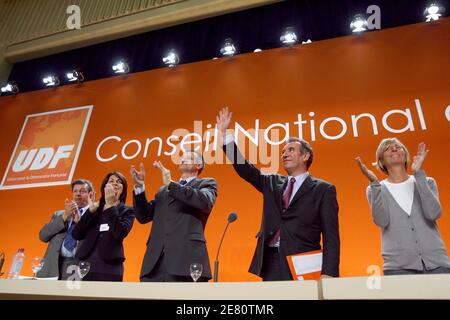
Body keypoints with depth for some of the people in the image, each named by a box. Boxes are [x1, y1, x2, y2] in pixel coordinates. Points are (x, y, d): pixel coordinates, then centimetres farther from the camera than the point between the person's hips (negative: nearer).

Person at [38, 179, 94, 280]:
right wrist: (64, 216, -4)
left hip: (80, 267, -4)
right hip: (53, 268, 4)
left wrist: (79, 220, -12)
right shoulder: (59, 214, 22)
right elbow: (43, 235, 8)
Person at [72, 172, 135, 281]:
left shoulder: (127, 211, 6)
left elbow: (120, 233, -14)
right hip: (85, 266, 3)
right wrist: (91, 211, -5)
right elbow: (76, 235, 5)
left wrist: (111, 205, -13)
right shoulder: (95, 208, 14)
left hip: (109, 269, -3)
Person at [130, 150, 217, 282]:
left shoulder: (206, 183, 12)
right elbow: (144, 216, 19)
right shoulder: (163, 190, 26)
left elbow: (204, 201, -11)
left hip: (186, 258, -4)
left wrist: (171, 183, -10)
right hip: (156, 262, 5)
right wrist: (139, 186, 7)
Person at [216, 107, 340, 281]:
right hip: (271, 263, 4)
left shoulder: (323, 190, 2)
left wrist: (328, 273, -14)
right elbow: (244, 168, 11)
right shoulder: (272, 183, 17)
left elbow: (330, 236, -3)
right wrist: (224, 134, 7)